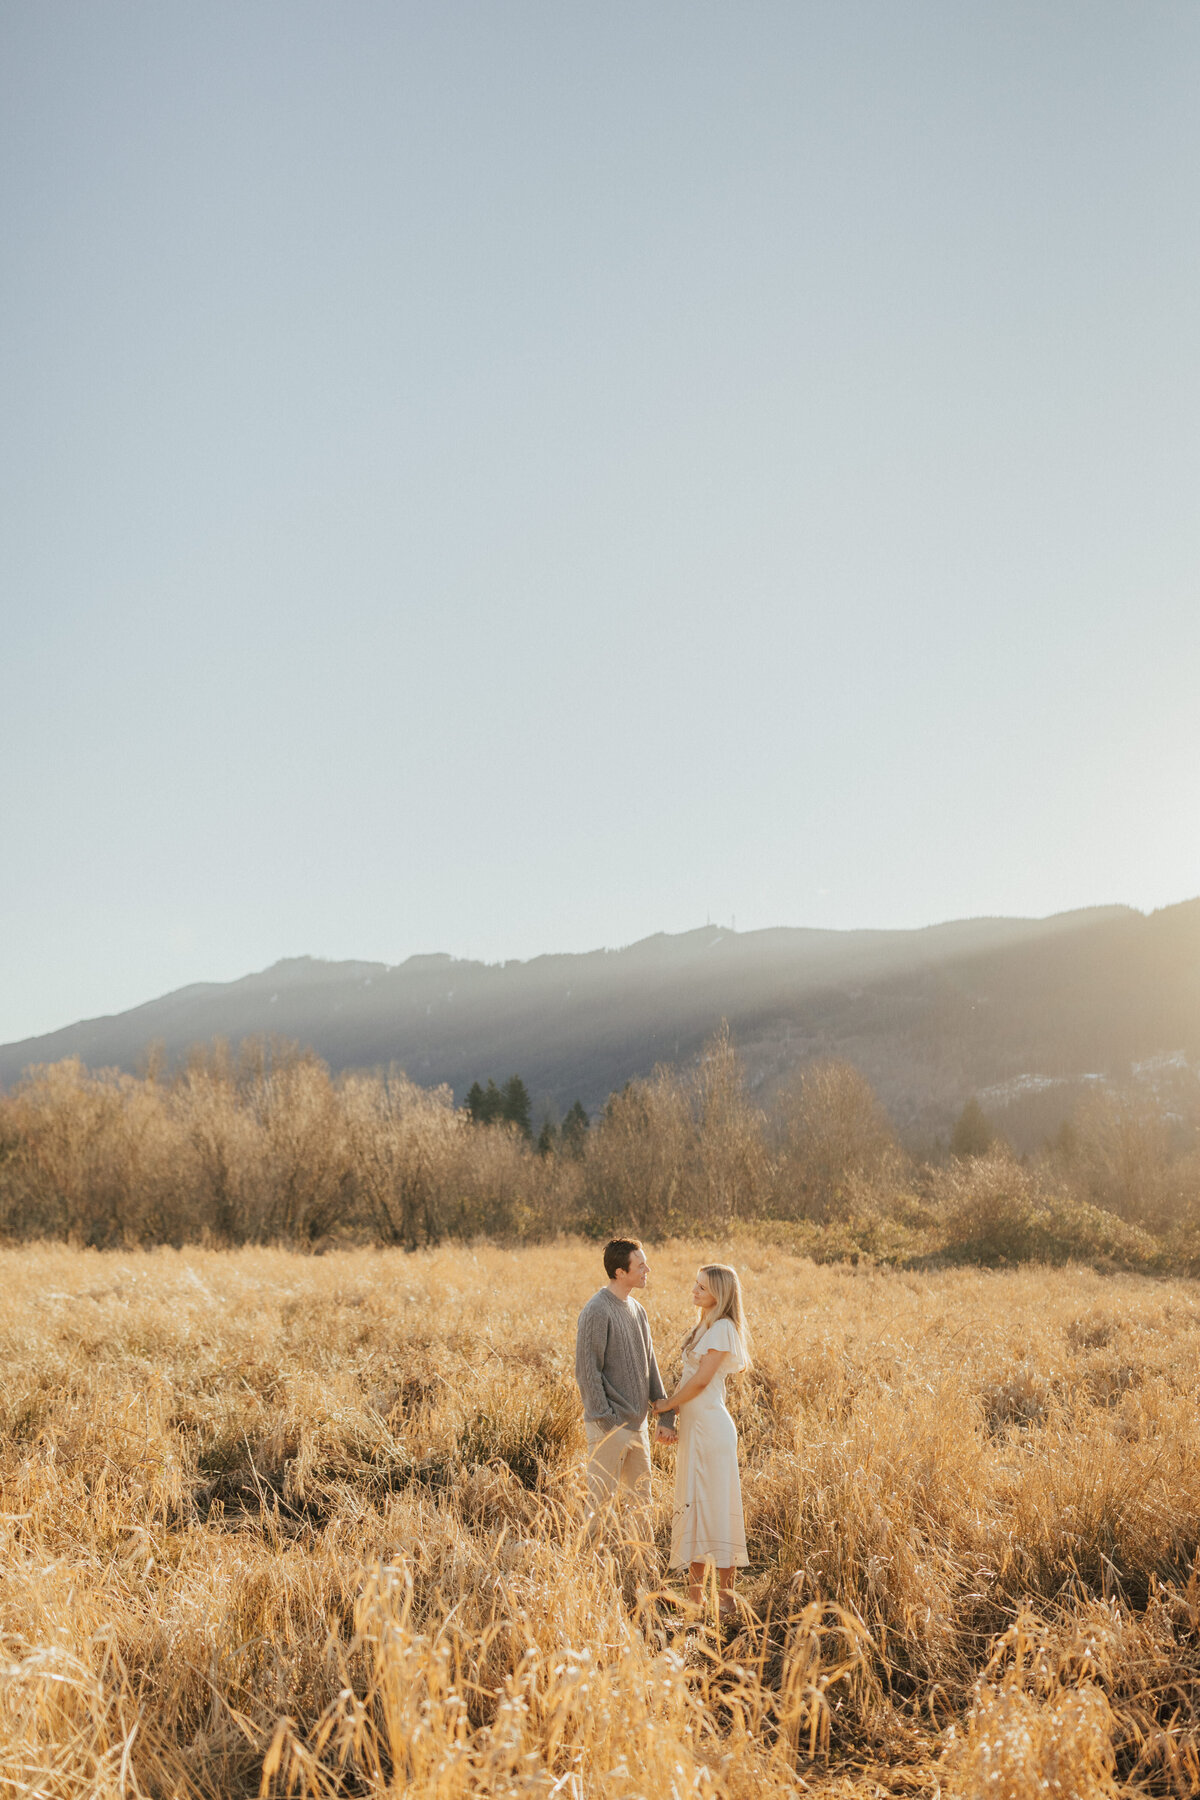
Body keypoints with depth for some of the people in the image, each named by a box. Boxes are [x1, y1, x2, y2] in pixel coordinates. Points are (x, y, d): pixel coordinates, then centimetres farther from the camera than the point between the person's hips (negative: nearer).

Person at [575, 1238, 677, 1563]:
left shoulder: (637, 1310, 11)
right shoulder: (597, 1311, -15)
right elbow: (587, 1371, -17)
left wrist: (665, 1416, 8)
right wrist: (606, 1422, -20)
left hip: (638, 1424, 8)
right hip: (610, 1427, -8)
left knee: (642, 1503, 15)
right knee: (600, 1502, -2)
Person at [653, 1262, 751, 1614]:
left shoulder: (723, 1328, -14)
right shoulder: (703, 1326, 14)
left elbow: (701, 1378, -17)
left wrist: (667, 1404, -6)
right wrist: (673, 1415, 9)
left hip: (710, 1426, -9)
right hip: (692, 1425, 9)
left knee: (714, 1502, -4)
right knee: (693, 1503, 12)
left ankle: (726, 1594, 2)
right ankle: (696, 1589, 20)